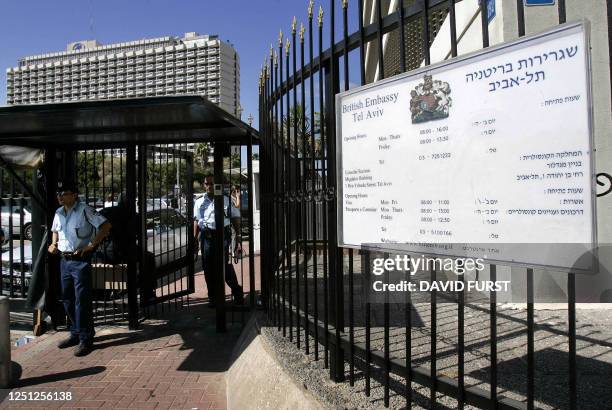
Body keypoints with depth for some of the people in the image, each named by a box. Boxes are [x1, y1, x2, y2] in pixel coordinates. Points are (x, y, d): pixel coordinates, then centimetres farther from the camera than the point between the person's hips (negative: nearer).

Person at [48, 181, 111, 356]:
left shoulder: (85, 210, -12)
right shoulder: (59, 213, 10)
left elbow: (106, 225, -16)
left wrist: (92, 244, -18)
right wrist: (54, 244, 9)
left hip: (81, 260, -8)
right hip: (64, 260, 8)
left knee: (82, 301, -6)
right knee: (68, 300, 15)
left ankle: (85, 339, 2)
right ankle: (76, 334, 29)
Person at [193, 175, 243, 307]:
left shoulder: (226, 200, 6)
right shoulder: (199, 202, 14)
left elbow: (235, 217, 6)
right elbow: (196, 222, 16)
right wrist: (195, 239, 10)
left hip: (222, 235, -3)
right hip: (206, 236, 3)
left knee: (226, 266, -5)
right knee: (208, 269, 6)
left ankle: (236, 291, 15)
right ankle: (212, 298, 18)